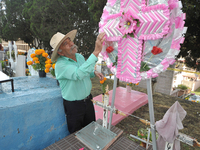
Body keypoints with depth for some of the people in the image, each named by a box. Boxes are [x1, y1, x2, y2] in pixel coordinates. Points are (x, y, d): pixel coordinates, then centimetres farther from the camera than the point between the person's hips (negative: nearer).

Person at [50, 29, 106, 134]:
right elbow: (79, 74, -44)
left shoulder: (80, 56, -2)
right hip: (73, 105, -6)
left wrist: (94, 73, -7)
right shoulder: (60, 65, -25)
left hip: (88, 100, 6)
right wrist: (96, 52, -48)